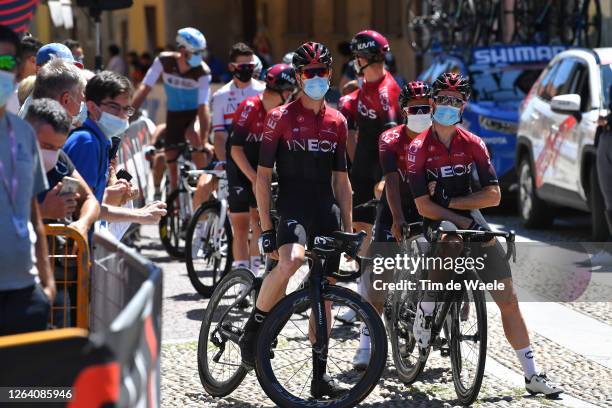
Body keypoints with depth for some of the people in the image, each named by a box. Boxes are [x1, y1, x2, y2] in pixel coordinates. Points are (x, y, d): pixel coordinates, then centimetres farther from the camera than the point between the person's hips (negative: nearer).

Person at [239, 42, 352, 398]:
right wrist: (266, 228, -10)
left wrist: (349, 229, 13)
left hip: (327, 213, 5)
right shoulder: (281, 118, -1)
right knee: (291, 261, -34)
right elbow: (262, 175, -3)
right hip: (293, 209, -5)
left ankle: (319, 374, 14)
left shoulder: (337, 122, 12)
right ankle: (253, 330, -14)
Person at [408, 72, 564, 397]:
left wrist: (449, 202, -13)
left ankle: (532, 375, 1)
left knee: (508, 299, -4)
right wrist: (463, 222, -20)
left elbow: (493, 196, -7)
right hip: (439, 223, -2)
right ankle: (425, 311, -4)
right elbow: (423, 206, -14)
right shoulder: (419, 148, -7)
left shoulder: (473, 144, 0)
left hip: (472, 220, 3)